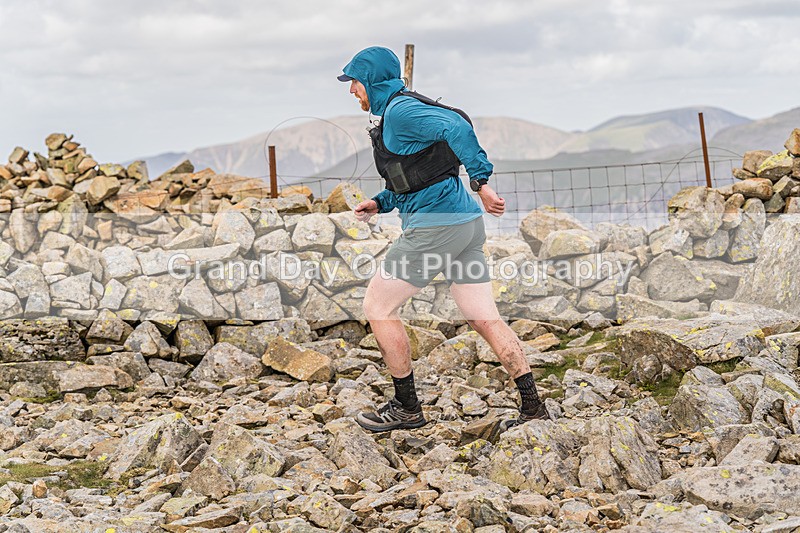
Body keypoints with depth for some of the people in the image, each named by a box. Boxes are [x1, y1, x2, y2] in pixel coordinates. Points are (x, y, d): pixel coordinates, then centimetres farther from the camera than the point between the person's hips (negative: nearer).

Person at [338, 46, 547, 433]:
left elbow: (456, 127, -26)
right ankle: (533, 408, 6)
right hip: (465, 223, 10)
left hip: (436, 226, -10)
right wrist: (379, 203, 17)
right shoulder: (398, 111, 21)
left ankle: (407, 408, 8)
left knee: (377, 306, 2)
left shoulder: (399, 111, -10)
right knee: (485, 318, 8)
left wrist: (481, 182, -31)